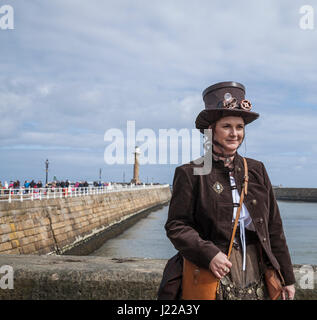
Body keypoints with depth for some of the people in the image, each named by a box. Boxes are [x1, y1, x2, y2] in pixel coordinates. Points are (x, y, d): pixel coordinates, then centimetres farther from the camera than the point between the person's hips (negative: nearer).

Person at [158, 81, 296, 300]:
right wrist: (208, 254, -20)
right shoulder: (190, 174, -2)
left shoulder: (257, 170, 11)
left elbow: (274, 227, 13)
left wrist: (287, 277, 13)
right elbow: (176, 225, -5)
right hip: (213, 278, -4)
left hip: (256, 280, 4)